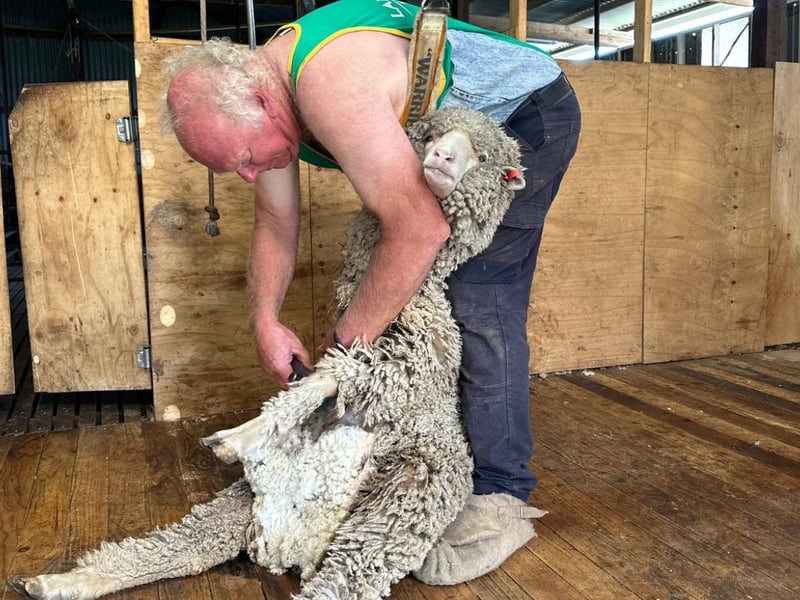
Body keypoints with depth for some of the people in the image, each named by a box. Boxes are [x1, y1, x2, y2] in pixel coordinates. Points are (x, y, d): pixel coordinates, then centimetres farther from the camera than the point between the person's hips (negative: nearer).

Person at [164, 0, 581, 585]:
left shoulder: (329, 84, -38)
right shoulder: (260, 98, -7)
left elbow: (421, 228, -40)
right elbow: (276, 223, 4)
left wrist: (348, 340, -28)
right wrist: (265, 320, -7)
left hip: (529, 114, -9)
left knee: (481, 301, -18)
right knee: (421, 295, 8)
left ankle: (501, 501, -10)